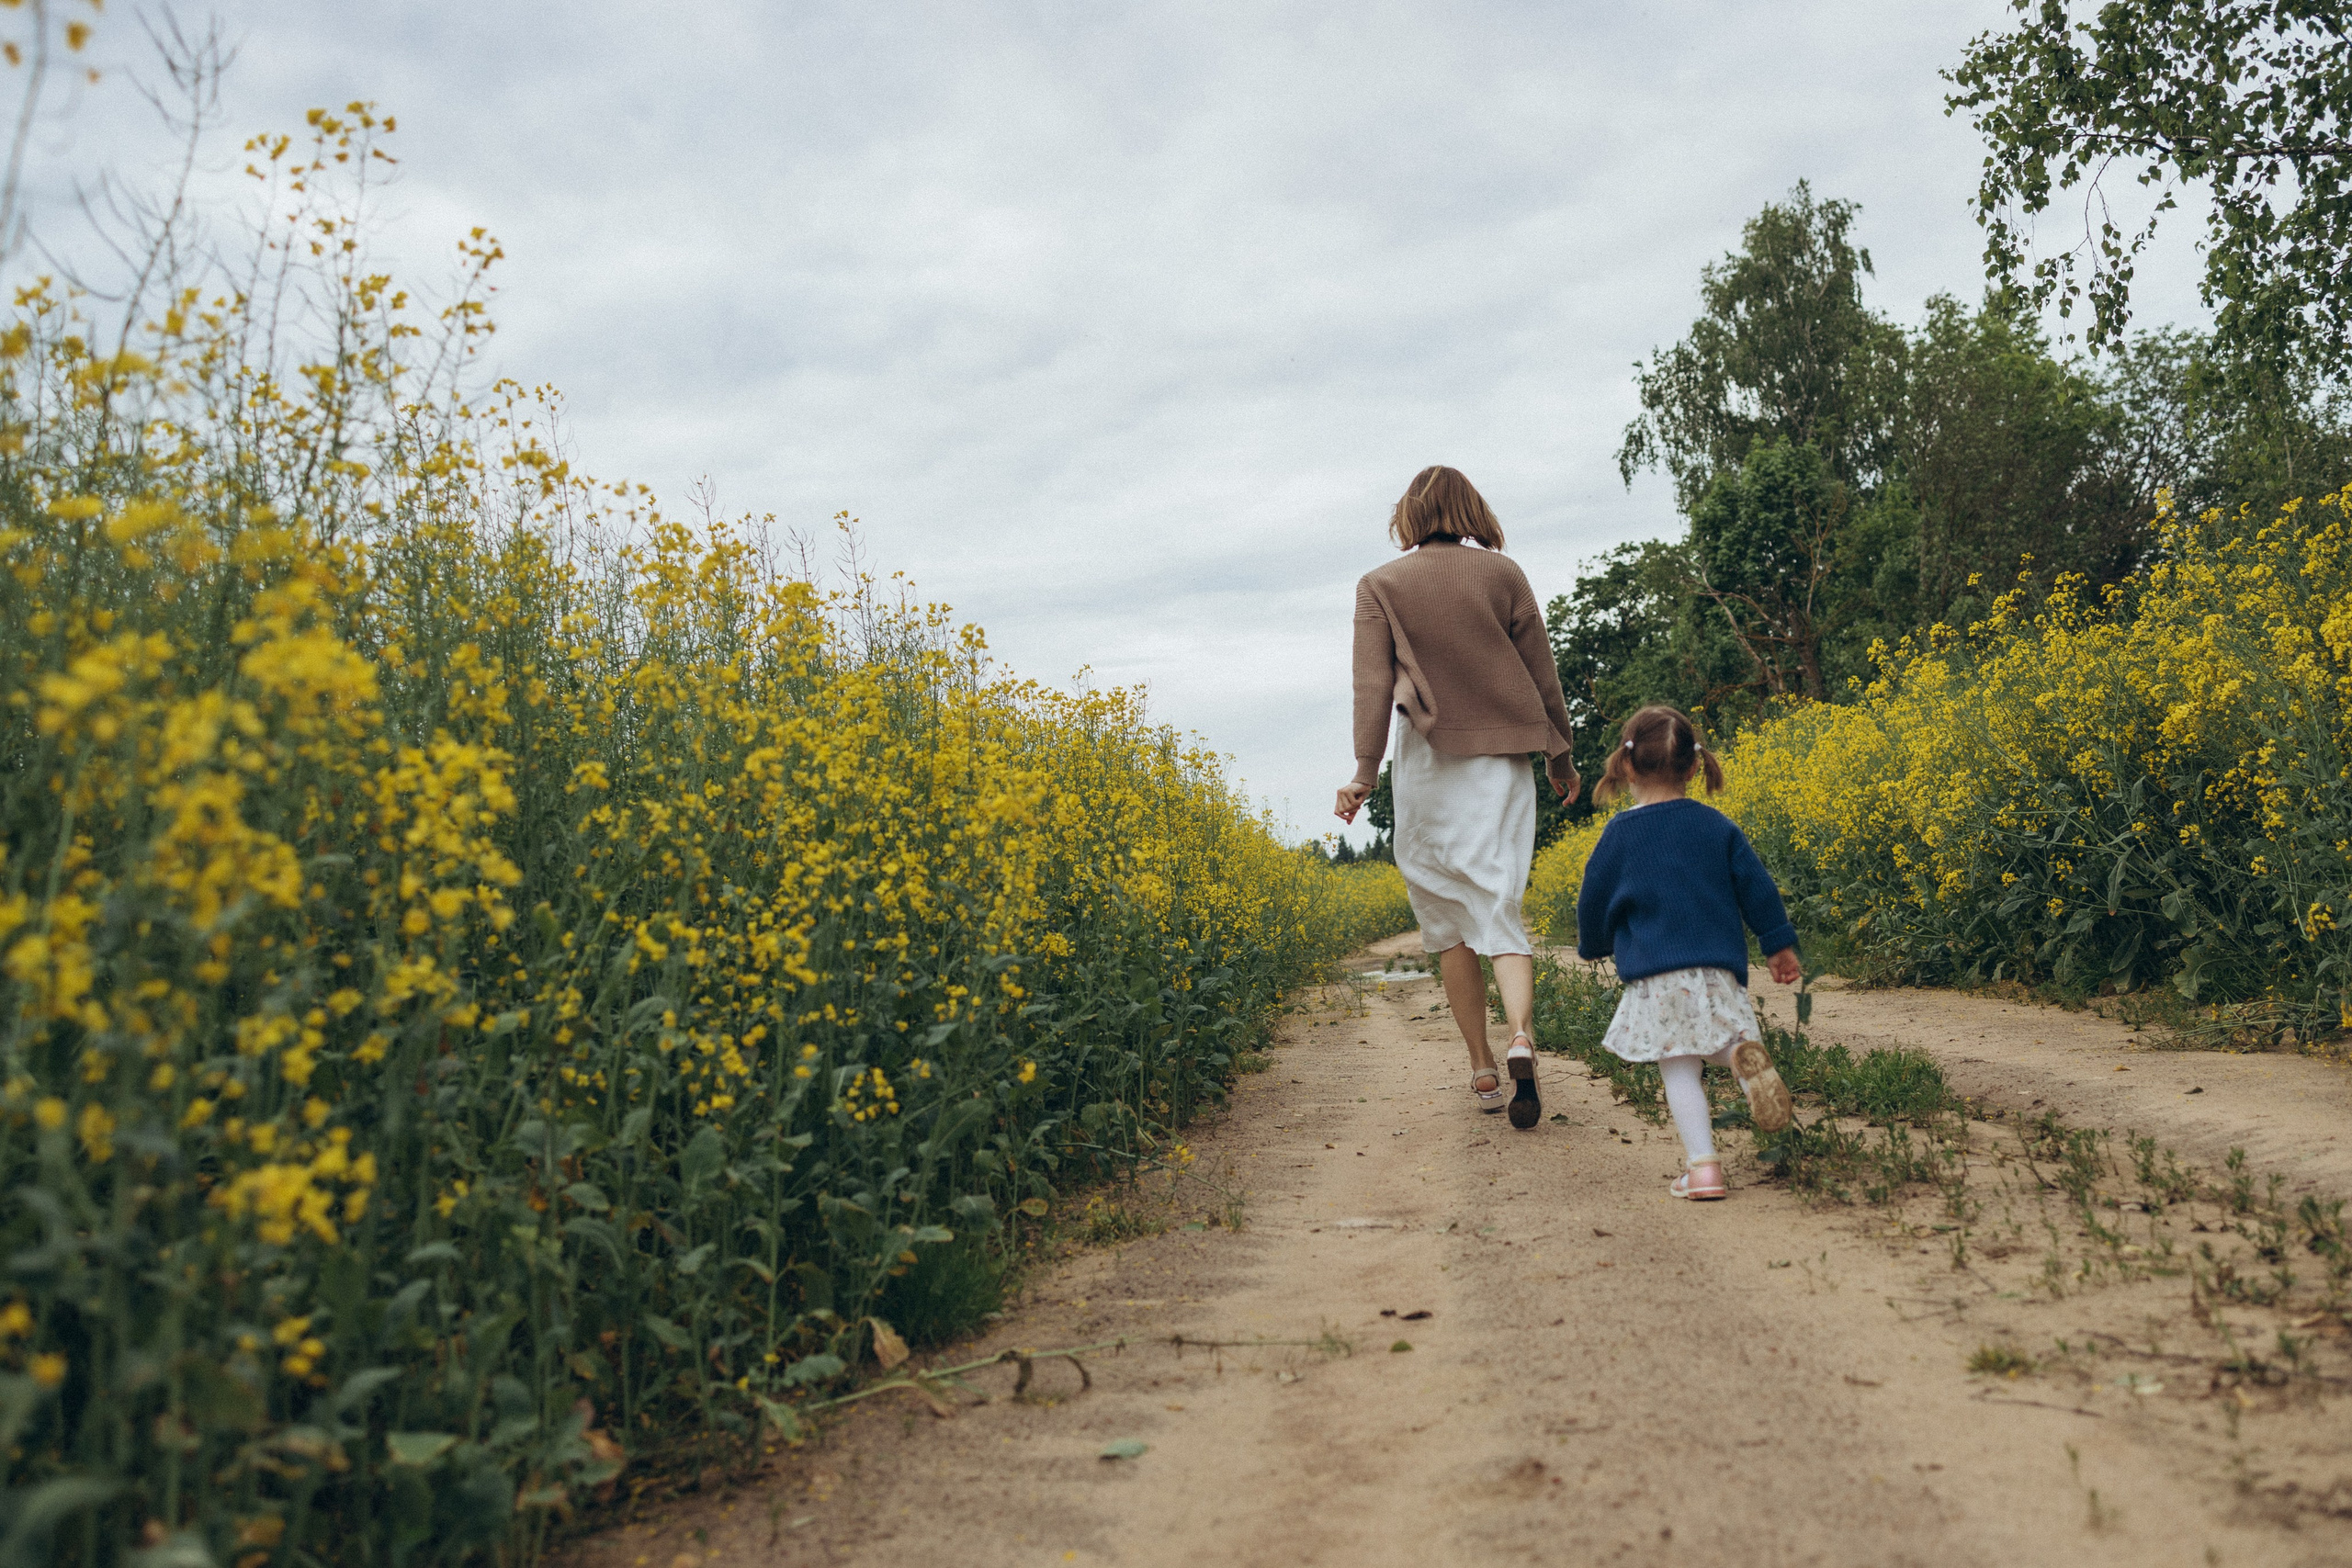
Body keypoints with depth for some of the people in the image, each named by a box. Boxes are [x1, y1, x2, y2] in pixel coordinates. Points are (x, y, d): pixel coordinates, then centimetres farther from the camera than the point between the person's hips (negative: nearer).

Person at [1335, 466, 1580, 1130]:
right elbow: (1541, 673, 10)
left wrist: (1365, 769, -10)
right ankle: (1521, 1036, -26)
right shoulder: (1504, 573, 7)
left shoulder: (1380, 586, 4)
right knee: (1496, 905, -2)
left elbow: (1373, 682, -7)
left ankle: (1482, 1068, 11)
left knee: (1448, 915, 8)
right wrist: (1560, 756, 18)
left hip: (1430, 754, -1)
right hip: (1502, 758, 1)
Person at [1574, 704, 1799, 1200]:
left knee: (1678, 1069, 1)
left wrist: (1593, 946, 26)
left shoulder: (1619, 834, -1)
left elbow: (1593, 903, 7)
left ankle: (1703, 1166, -7)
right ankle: (1745, 1052, -19)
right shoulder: (1717, 826, 6)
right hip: (1717, 968, 3)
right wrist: (1780, 944, 19)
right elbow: (1756, 888, 8)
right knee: (1721, 1041, 17)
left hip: (1656, 974, -2)